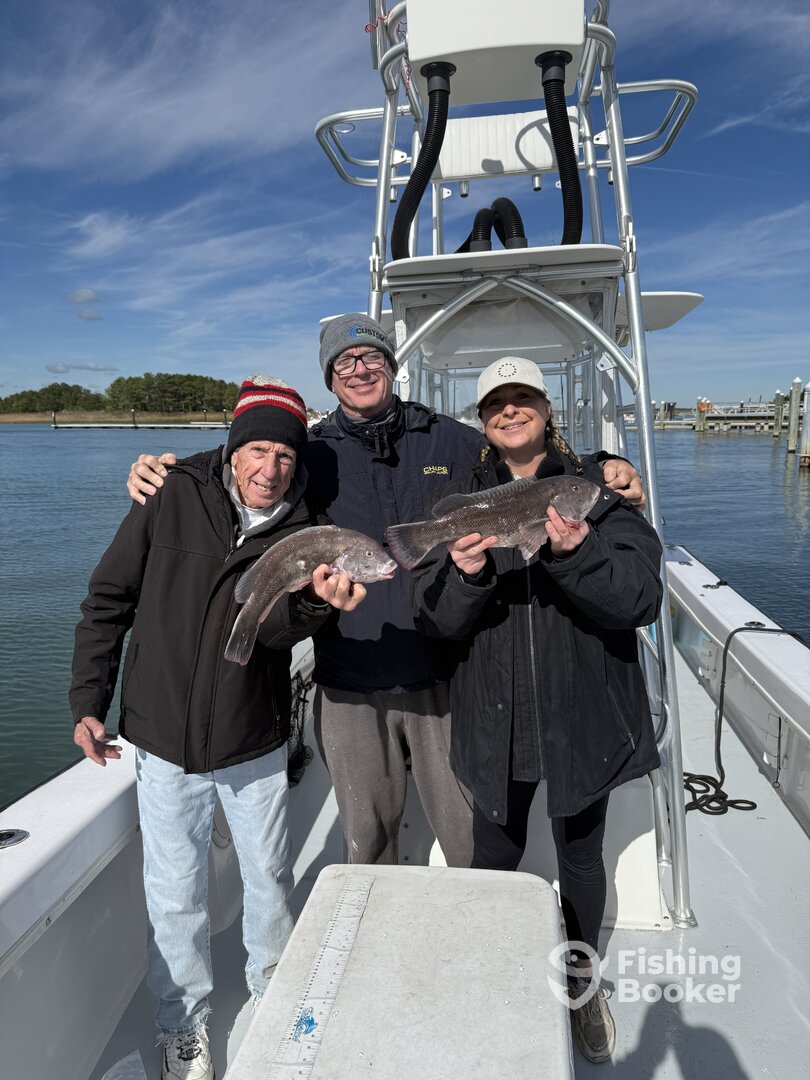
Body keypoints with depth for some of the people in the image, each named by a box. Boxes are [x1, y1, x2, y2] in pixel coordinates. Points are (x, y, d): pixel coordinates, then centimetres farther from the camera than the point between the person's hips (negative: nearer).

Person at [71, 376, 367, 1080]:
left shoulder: (302, 530, -6)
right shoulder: (171, 500, -8)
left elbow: (272, 628, -15)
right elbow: (109, 601, -1)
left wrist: (317, 602, -36)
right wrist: (89, 699, -4)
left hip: (256, 745, 1)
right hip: (163, 739, 0)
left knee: (270, 884, 16)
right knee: (176, 898, 12)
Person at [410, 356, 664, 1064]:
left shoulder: (598, 491, -4)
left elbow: (641, 599, -15)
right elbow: (435, 620, -7)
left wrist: (578, 552, -34)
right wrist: (464, 575, -28)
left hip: (582, 714, 0)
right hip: (494, 718, 1)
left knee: (580, 855, 19)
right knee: (495, 857, 16)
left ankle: (583, 983, 46)